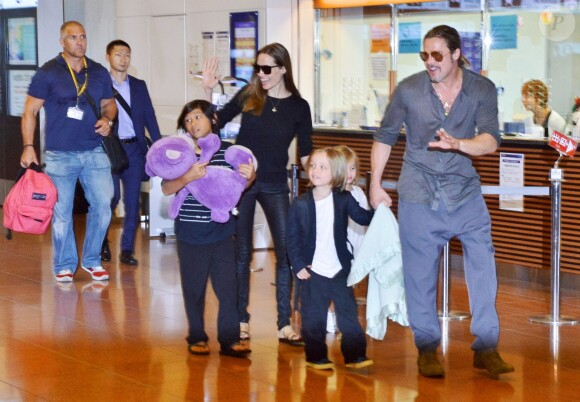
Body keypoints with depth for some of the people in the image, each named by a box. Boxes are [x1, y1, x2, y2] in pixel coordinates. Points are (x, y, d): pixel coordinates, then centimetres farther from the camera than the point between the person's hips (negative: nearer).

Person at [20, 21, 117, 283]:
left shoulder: (99, 73, 9)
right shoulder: (48, 73, -2)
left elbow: (109, 104, 21)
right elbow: (30, 111, -2)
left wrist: (108, 119, -2)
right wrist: (28, 147, -10)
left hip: (94, 152, 3)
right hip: (60, 154, -3)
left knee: (103, 203, -3)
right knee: (62, 211, 2)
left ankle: (92, 260, 15)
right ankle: (64, 265, 17)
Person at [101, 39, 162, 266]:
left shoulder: (139, 86, 11)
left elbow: (149, 117, 10)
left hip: (134, 149, 3)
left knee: (132, 200, 2)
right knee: (112, 196, -8)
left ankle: (127, 250, 9)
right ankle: (102, 241, 17)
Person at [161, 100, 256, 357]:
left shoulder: (228, 151, 0)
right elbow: (166, 189, -9)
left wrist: (249, 177, -11)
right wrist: (187, 177, -26)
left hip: (221, 232, 0)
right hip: (190, 232, 0)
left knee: (227, 285, 0)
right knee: (194, 288, 9)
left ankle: (229, 339, 7)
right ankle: (197, 337, 22)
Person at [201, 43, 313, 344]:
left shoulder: (298, 107, -1)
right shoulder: (248, 96, -1)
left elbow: (306, 154, 3)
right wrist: (208, 90, -5)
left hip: (275, 185, 0)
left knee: (287, 251, -5)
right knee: (241, 251, 7)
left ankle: (284, 325, 3)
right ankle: (241, 320, 18)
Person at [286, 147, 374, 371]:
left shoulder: (344, 200, -2)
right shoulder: (300, 204, -4)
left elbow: (363, 218, 4)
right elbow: (292, 237, -1)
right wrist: (298, 266, -6)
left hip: (340, 269, 1)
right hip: (312, 271, -1)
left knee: (348, 313, 5)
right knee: (313, 317, 5)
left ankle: (355, 355, 12)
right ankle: (316, 356, 17)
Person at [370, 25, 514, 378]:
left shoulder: (482, 89, -5)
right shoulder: (409, 89, -5)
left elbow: (491, 140, -15)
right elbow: (385, 137, 6)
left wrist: (458, 144, -34)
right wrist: (376, 184, 6)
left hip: (464, 190, 1)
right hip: (420, 192, -1)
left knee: (483, 264, -5)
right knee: (421, 273, 1)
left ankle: (486, 348, 4)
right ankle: (427, 349, 14)